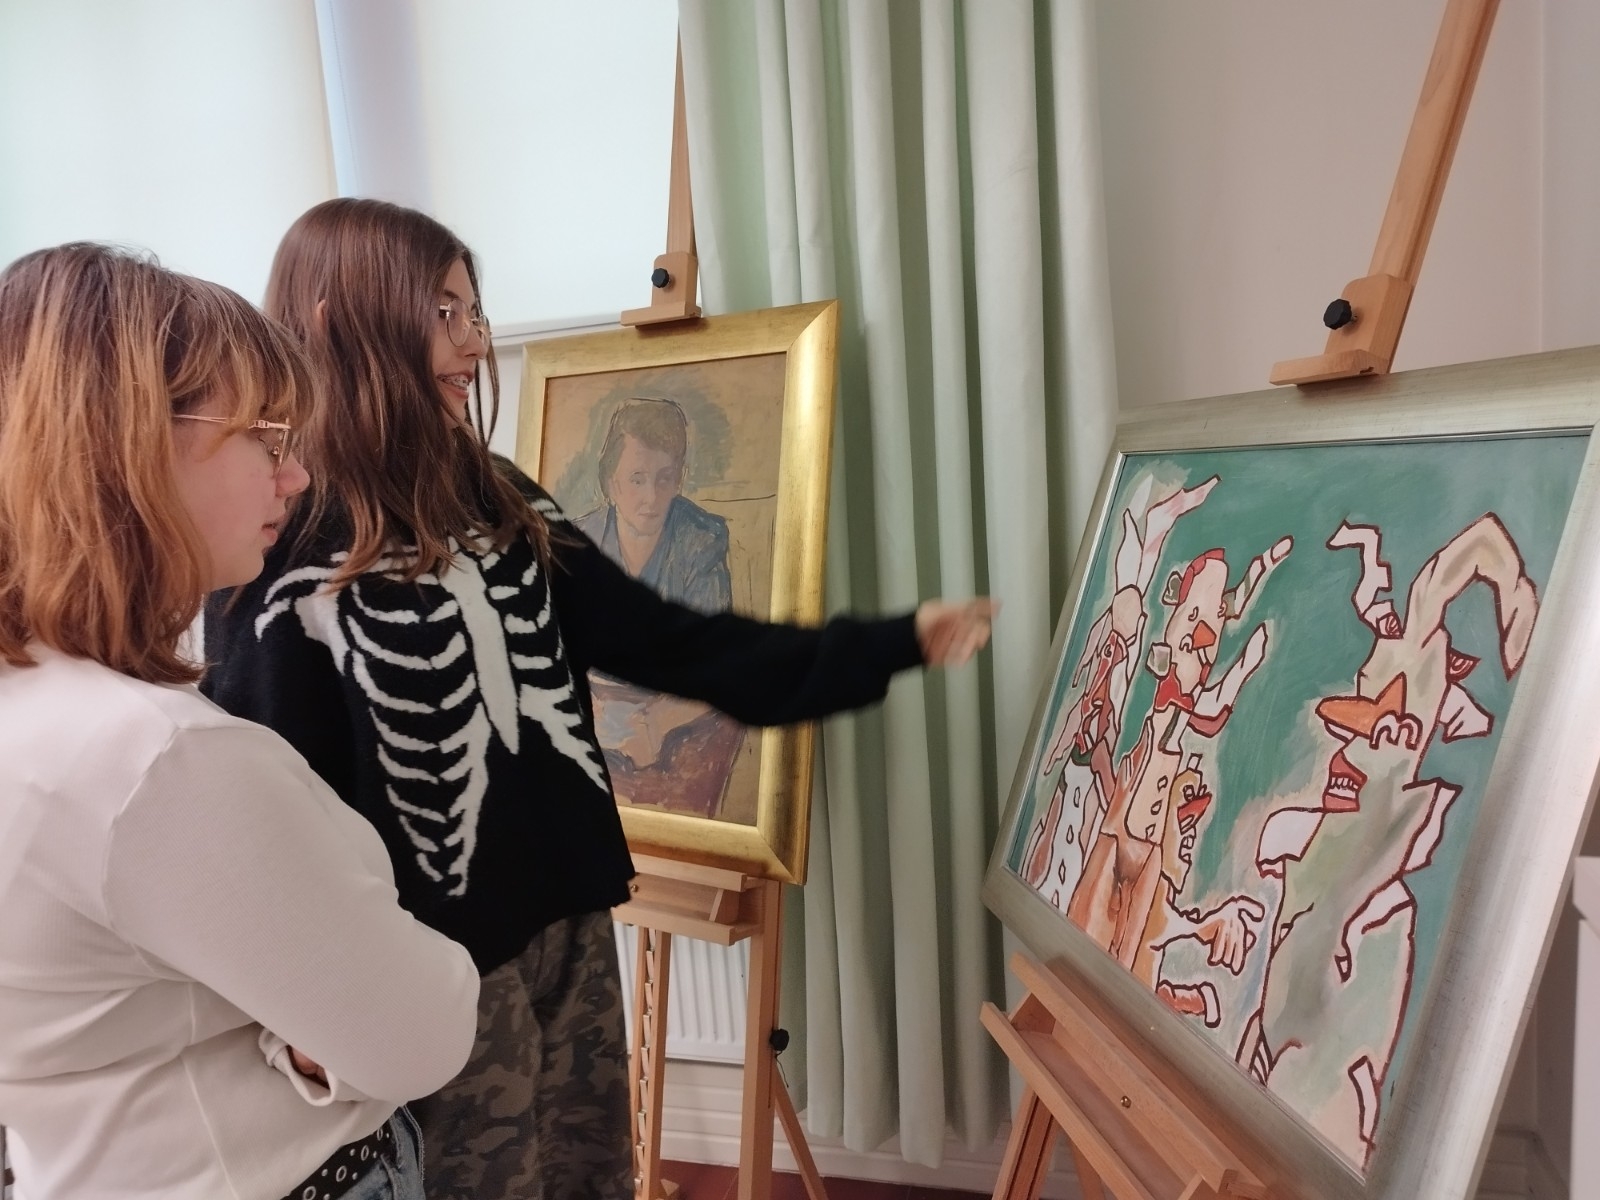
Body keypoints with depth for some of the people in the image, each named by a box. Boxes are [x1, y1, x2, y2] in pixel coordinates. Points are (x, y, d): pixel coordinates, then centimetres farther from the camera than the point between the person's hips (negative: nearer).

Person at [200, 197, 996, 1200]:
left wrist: (889, 645, 0)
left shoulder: (499, 504, 5)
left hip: (570, 920, 6)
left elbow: (668, 641, 3)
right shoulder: (282, 554, -16)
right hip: (436, 964, -6)